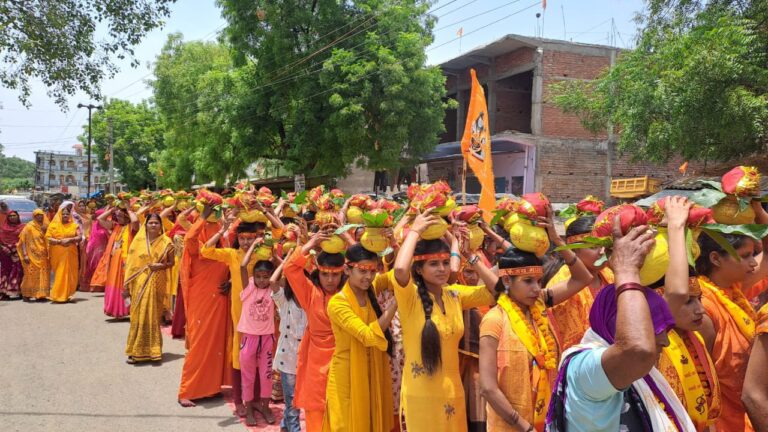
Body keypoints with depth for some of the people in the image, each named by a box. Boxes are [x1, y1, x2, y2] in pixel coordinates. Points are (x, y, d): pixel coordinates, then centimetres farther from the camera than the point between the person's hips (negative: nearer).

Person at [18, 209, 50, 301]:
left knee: (43, 275, 6)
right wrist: (25, 255, -16)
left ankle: (40, 294, 14)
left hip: (43, 256, 6)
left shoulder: (44, 227, 11)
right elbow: (23, 241, -9)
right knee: (32, 274, -3)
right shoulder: (29, 227, -5)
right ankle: (29, 294, 5)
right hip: (32, 255, -5)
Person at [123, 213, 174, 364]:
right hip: (140, 282, 1)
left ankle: (151, 350, 14)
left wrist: (162, 265, -14)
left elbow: (171, 262, 7)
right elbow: (131, 263, 4)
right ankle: (137, 351, 10)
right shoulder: (138, 240, 3)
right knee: (139, 315, 2)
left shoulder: (166, 242, 1)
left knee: (153, 315, 4)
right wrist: (127, 284, 1)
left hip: (157, 283, 0)